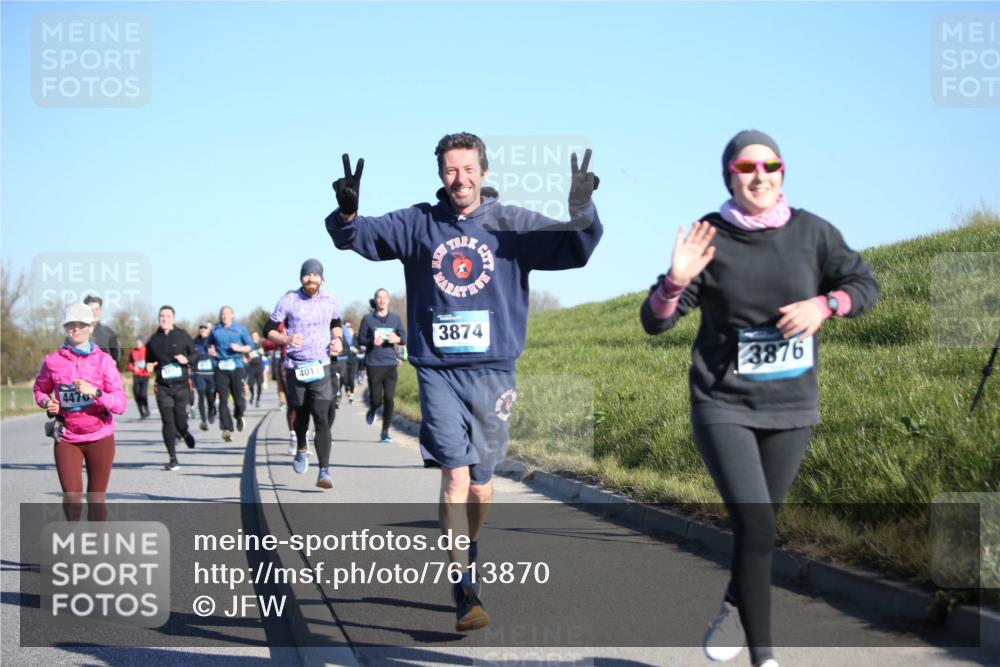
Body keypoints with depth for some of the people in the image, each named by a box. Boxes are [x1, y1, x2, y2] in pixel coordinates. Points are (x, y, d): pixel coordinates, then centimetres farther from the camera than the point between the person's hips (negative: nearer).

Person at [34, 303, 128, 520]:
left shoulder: (103, 360, -4)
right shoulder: (53, 361, -1)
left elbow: (120, 404, -10)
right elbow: (40, 389, 18)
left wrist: (95, 391, -25)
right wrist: (47, 403, -4)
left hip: (100, 438, 0)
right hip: (67, 439, 0)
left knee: (96, 499, 4)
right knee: (72, 497, -11)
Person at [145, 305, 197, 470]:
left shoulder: (182, 335, 3)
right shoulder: (153, 340, 7)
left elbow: (196, 355, 8)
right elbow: (149, 361, 19)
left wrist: (187, 359, -12)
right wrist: (149, 367, -3)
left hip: (181, 386, -1)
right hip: (163, 387, 1)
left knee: (180, 422, -1)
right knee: (168, 422, -7)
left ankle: (185, 433, 38)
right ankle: (173, 459, -1)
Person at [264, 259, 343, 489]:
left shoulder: (330, 301, 4)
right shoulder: (288, 301, -4)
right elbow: (268, 330, -2)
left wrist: (336, 339, 3)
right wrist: (286, 339, -21)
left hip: (320, 367, 0)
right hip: (295, 367, 0)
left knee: (321, 418, -12)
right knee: (301, 415, 13)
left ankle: (324, 471, -15)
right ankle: (301, 449, 45)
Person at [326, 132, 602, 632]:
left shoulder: (511, 225, 2)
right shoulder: (416, 225, 5)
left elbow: (573, 248, -6)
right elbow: (357, 237, 1)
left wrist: (582, 214, -27)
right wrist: (346, 214, -22)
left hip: (492, 370, 1)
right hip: (438, 369, -1)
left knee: (481, 482, 10)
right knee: (455, 474, -12)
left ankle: (468, 552, 39)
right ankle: (464, 589, -7)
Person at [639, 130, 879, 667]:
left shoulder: (810, 232, -1)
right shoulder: (710, 239, -7)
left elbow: (865, 285, 8)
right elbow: (654, 321, -8)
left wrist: (824, 304, -12)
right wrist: (676, 280, -28)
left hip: (792, 406, 3)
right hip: (723, 406, -3)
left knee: (760, 524, 14)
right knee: (754, 526, -15)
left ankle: (733, 611, 42)